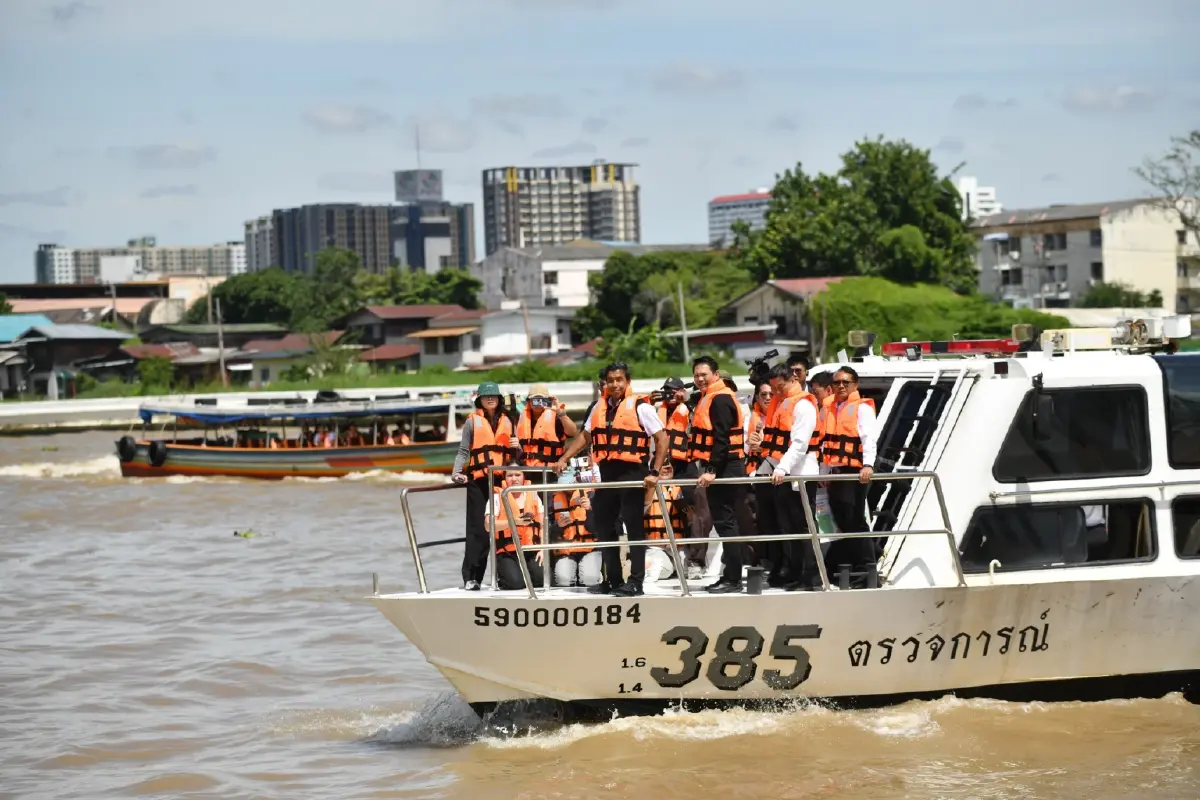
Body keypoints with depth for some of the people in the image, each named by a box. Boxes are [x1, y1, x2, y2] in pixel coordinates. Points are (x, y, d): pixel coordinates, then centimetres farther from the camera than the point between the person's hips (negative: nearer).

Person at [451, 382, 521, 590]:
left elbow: (513, 455, 24)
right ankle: (470, 577, -10)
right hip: (478, 481, -4)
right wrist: (457, 472, -13)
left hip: (502, 480, 4)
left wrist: (517, 446, 2)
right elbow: (464, 451, 2)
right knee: (478, 528, -9)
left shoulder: (507, 422, 17)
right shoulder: (472, 421, 6)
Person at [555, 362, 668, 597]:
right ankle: (613, 580, 20)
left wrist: (655, 472, -15)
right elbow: (585, 436, 20)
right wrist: (564, 459, 11)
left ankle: (636, 581, 1)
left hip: (631, 472, -7)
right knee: (603, 526, 10)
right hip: (607, 474, 7)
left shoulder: (640, 407, -6)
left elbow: (662, 438, -8)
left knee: (634, 527, -3)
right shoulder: (600, 408, 12)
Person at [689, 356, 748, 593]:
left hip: (725, 469, -10)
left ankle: (733, 578, -7)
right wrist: (707, 469, 18)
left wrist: (712, 471, -25)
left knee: (725, 522, -9)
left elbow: (721, 438, -20)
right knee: (723, 522, 12)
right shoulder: (708, 399, 19)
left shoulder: (720, 399, -13)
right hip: (717, 469, 10)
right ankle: (730, 576, 17)